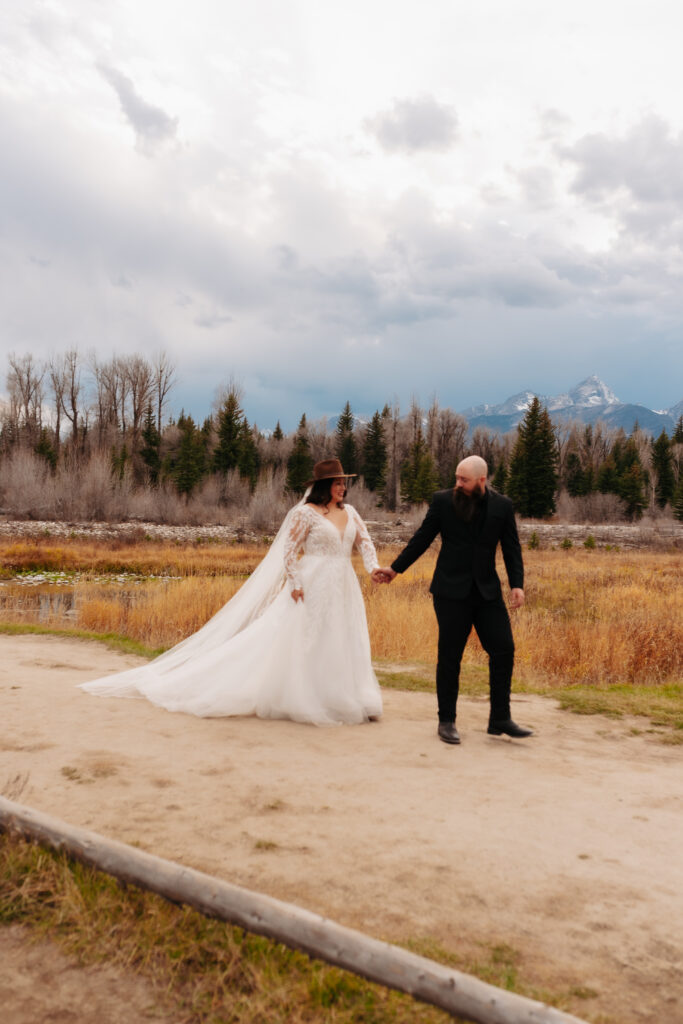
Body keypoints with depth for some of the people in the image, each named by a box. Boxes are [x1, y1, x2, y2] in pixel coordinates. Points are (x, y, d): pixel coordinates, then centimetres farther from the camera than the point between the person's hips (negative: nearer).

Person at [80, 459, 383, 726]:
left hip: (344, 587, 6)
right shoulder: (306, 512, -6)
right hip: (313, 585, -6)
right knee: (303, 642, -2)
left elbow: (365, 541, 10)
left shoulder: (349, 512, 12)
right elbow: (288, 550, -8)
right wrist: (294, 583, -15)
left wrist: (374, 568, -7)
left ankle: (349, 701, 19)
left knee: (344, 645, 8)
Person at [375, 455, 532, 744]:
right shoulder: (443, 501, -2)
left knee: (503, 650, -1)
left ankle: (500, 720, 13)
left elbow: (511, 549, 5)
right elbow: (422, 538, 5)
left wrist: (517, 584, -7)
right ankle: (446, 721, 16)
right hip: (451, 591, -2)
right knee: (450, 656, 2)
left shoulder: (502, 506, 3)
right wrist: (395, 569, 6)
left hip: (487, 591, 2)